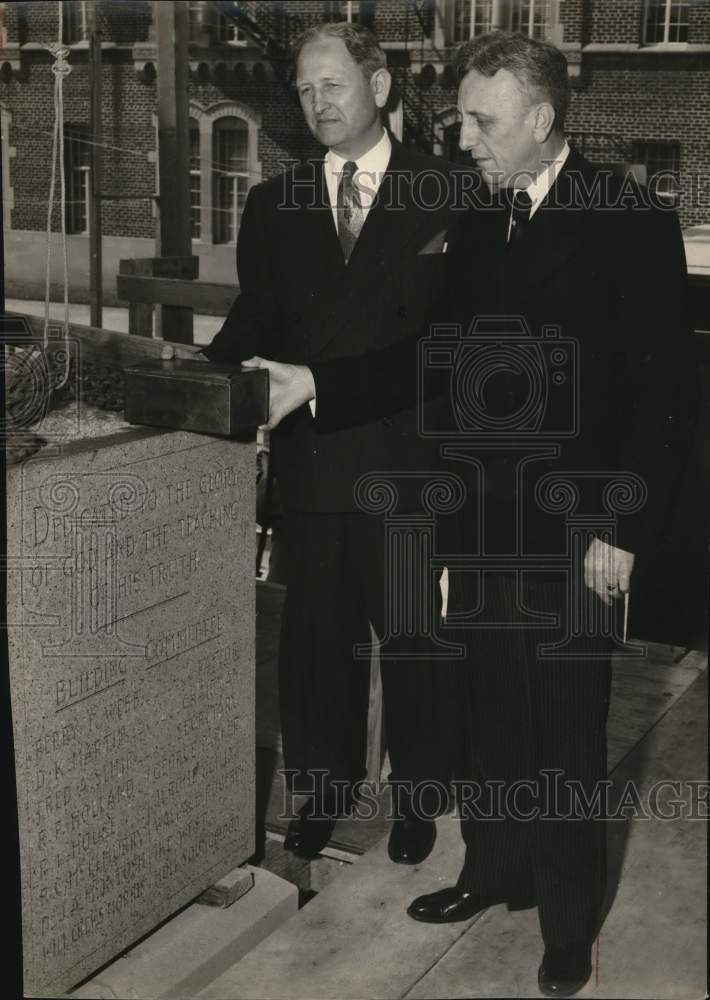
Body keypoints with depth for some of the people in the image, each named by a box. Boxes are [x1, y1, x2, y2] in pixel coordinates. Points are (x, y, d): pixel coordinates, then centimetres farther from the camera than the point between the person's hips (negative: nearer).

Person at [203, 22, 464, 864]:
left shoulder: (446, 193, -1)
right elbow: (254, 321, 7)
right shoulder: (273, 205, 9)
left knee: (412, 635, 11)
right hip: (309, 455, 3)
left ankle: (417, 795, 30)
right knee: (315, 634, 13)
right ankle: (322, 787, 33)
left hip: (407, 458, -3)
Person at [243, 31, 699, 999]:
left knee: (567, 728, 7)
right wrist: (318, 384, 1)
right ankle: (495, 869, 37)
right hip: (488, 517, 6)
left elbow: (666, 390, -12)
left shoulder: (631, 221, -11)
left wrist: (624, 530, -15)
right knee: (491, 711, 17)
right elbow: (442, 356, 11)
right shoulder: (475, 223, 8)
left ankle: (569, 920, 25)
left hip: (576, 529, -5)